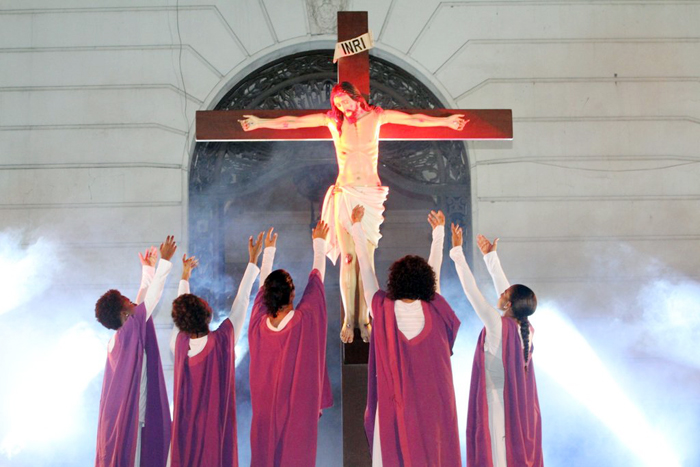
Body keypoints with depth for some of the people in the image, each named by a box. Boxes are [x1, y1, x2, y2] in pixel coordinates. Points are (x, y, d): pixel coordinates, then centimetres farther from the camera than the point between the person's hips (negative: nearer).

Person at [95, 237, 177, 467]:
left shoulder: (116, 339, 10)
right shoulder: (130, 331, -12)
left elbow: (143, 298, 19)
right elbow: (152, 297, -12)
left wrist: (148, 270, 26)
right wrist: (164, 262, -7)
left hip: (114, 416, 9)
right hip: (128, 416, -9)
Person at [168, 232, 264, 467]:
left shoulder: (179, 343, -6)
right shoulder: (222, 340, -13)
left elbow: (181, 305, 11)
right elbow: (241, 300, -5)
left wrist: (185, 276, 26)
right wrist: (253, 260, 3)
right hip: (216, 425, -2)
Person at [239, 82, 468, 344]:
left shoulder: (376, 116, 4)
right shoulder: (332, 120, 4)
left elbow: (414, 119, 8)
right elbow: (292, 122, 5)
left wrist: (445, 121, 7)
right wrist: (260, 123, 4)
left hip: (370, 194, 0)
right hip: (345, 193, 0)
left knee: (367, 258, -2)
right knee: (348, 258, -4)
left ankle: (364, 318, 3)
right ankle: (348, 319, 2)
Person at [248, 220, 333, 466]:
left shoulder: (258, 324, -8)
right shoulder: (305, 320, -17)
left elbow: (263, 285, 9)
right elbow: (316, 276, -4)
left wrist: (268, 250, 24)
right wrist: (319, 241, 11)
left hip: (265, 408, 4)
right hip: (299, 408, -3)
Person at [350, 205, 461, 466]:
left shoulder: (383, 309, -9)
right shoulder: (433, 310, -5)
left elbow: (366, 267, 1)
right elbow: (434, 269, 9)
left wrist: (357, 226, 12)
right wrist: (439, 231, 24)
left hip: (394, 403, -1)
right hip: (432, 403, 1)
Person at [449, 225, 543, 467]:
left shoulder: (498, 327, -18)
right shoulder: (526, 328, -1)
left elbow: (471, 290, -16)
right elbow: (502, 284, 10)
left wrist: (457, 251, -10)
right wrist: (490, 255, 19)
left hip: (498, 402, -7)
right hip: (523, 407, 7)